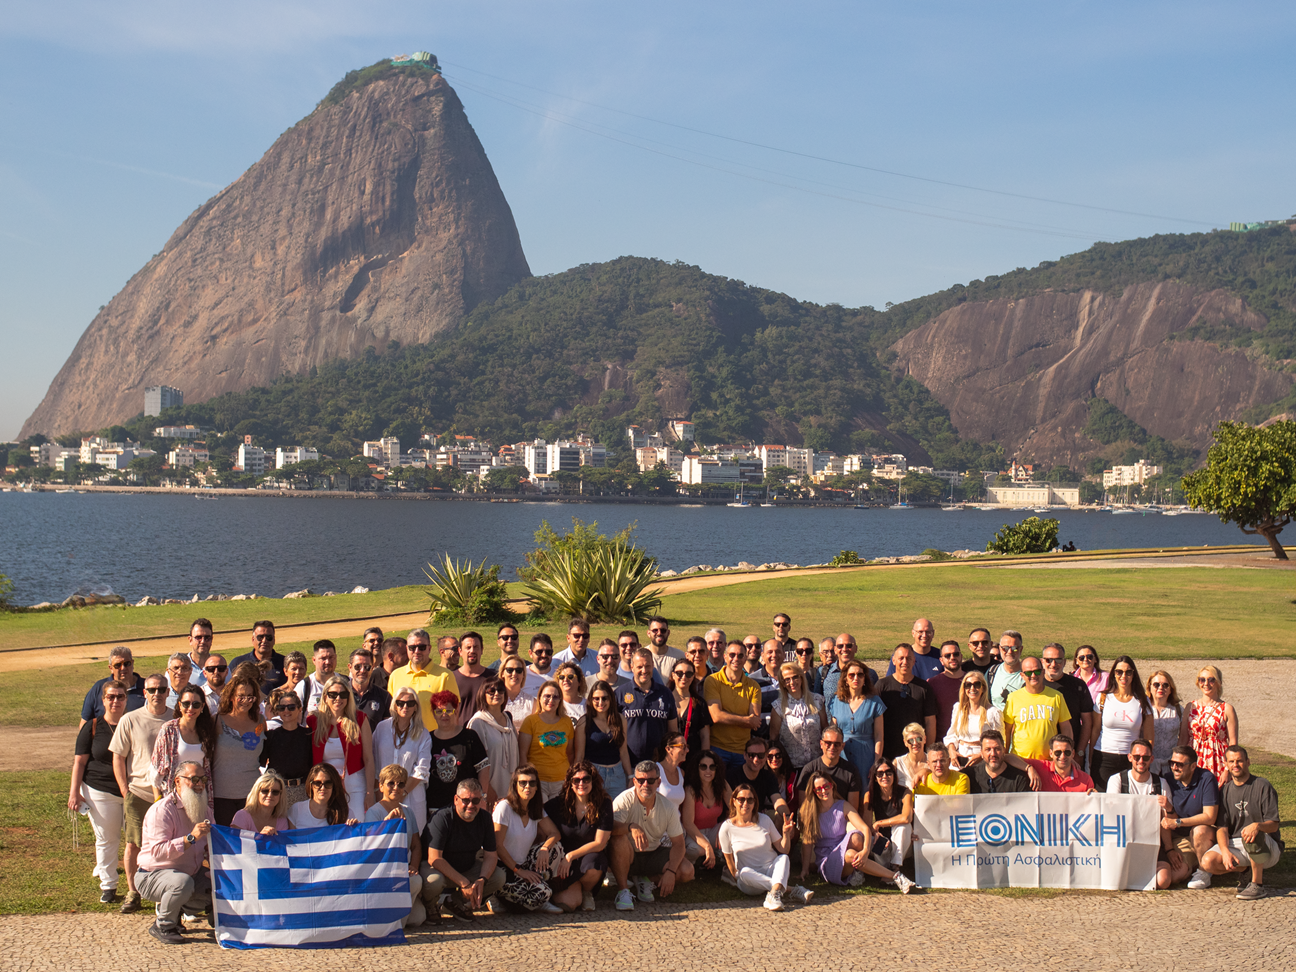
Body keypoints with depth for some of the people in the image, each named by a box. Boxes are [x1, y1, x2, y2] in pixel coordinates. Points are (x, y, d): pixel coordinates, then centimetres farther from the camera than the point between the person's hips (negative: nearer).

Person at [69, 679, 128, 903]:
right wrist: (74, 792, -3)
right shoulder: (92, 727, 2)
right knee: (106, 840, 5)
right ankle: (108, 885, 16)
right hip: (101, 792, -1)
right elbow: (79, 761, 3)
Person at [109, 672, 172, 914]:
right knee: (133, 844, 3)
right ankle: (132, 893, 15)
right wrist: (125, 791, -3)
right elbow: (118, 758, 3)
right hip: (138, 792, -1)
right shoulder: (130, 721, -1)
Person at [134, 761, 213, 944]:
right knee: (183, 882, -38)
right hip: (153, 875, -8)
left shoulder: (205, 810, 6)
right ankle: (162, 926, -12)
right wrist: (191, 838, -39)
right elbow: (158, 852, -30)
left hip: (191, 873, 8)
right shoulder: (162, 810, -19)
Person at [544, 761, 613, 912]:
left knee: (593, 869, -40)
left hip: (591, 855, -1)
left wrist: (570, 856, -15)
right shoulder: (559, 803, -3)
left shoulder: (604, 804, -8)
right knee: (568, 903, -26)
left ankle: (587, 891, 0)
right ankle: (576, 888, 15)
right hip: (564, 858, 1)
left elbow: (600, 843, -10)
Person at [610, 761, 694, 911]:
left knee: (687, 872, -19)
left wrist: (670, 872, -20)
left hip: (655, 854, 4)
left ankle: (647, 881, 7)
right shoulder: (625, 800, -19)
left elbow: (678, 843, -5)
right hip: (628, 855, -3)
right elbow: (611, 826, -34)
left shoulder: (667, 807, -8)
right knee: (619, 838, -36)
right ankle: (623, 890, -21)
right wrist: (631, 827, -54)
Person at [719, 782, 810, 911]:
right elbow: (729, 861, 3)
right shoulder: (727, 828, -4)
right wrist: (738, 879, -3)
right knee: (745, 872, -37)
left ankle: (775, 893, -56)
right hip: (749, 881, -2)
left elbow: (784, 850, 4)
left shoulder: (764, 820, 2)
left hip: (772, 871, 2)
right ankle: (790, 890, -41)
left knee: (784, 857, -29)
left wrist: (786, 833, -12)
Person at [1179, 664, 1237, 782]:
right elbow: (1183, 739, 12)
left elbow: (1233, 743, -2)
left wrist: (1227, 771, -11)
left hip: (1217, 766, -3)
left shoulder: (1226, 709, 1)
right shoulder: (1191, 707, 11)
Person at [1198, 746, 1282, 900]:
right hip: (1234, 845, 4)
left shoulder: (1262, 786, -6)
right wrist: (1225, 851, -21)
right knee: (1207, 861, -23)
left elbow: (1273, 825, -12)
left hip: (1267, 848, -4)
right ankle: (1248, 867, 4)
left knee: (1252, 835, -39)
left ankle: (1257, 884, -20)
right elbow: (1221, 827, -1)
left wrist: (1257, 825, -36)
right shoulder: (1225, 791, 8)